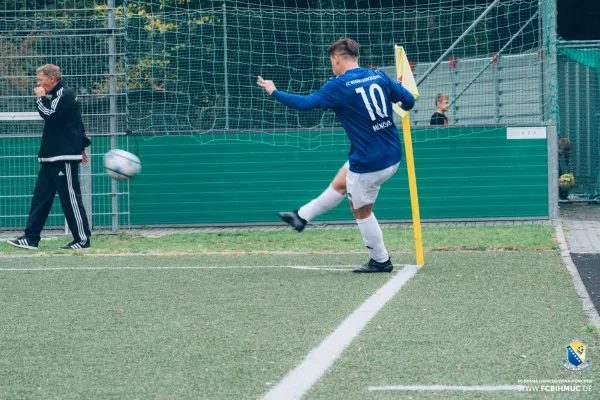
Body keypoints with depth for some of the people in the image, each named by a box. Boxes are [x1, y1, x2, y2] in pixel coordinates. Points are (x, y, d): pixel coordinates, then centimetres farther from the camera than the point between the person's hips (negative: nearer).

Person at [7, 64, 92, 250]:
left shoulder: (65, 95, -11)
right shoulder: (57, 95, 18)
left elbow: (50, 115, -25)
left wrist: (41, 98, -11)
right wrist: (80, 146, 26)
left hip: (64, 158, -10)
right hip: (52, 158, 10)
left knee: (70, 198, -6)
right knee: (40, 196, 6)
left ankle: (83, 240, 0)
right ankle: (31, 238, 6)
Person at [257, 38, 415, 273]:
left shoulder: (339, 86, -16)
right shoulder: (379, 77, 1)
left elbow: (305, 103, -15)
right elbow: (409, 100, 3)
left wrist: (274, 92, -1)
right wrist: (401, 106, 28)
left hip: (368, 162, -8)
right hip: (392, 155, 8)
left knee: (361, 210, 12)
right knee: (340, 184, 24)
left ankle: (381, 261, 21)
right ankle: (302, 217, 39)